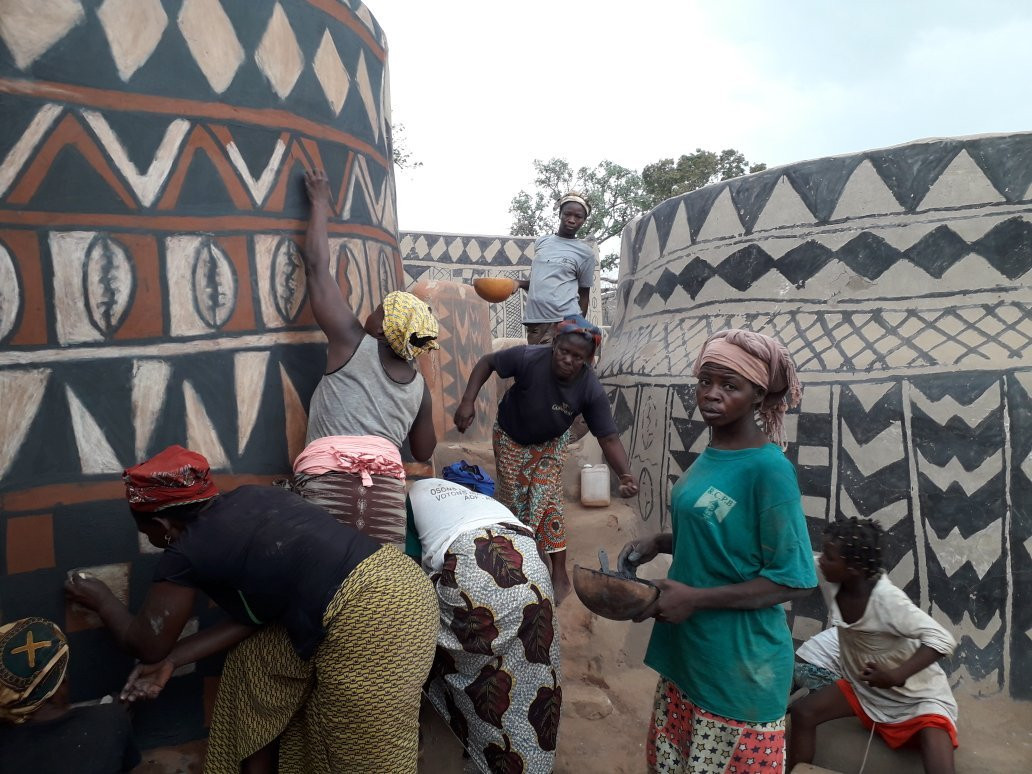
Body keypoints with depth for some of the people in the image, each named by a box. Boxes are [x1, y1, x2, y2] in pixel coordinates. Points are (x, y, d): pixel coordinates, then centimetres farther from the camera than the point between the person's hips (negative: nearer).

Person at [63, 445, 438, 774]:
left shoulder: (186, 553, -3)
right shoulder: (248, 499, 15)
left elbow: (147, 646, 14)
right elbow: (258, 610, 19)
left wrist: (102, 600, 30)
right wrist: (173, 658, 21)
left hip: (368, 622, -9)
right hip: (384, 580, 9)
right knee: (255, 661, 22)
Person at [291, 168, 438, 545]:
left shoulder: (353, 342, 9)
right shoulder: (419, 387, 19)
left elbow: (316, 264, 14)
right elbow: (424, 452, 30)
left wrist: (320, 202, 27)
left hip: (327, 480, -3)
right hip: (386, 486, 4)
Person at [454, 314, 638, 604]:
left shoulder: (591, 390, -31)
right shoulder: (529, 358, -35)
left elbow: (609, 438, -27)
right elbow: (486, 363, -19)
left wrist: (625, 475, -44)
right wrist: (468, 401, -31)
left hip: (550, 444, 0)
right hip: (510, 438, 0)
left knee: (547, 504, -4)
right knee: (513, 501, 10)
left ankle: (560, 576, 12)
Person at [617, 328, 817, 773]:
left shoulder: (768, 468, -20)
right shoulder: (710, 455, 2)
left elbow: (794, 580, -19)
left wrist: (697, 598, -22)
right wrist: (658, 543, 0)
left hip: (739, 665, -7)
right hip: (687, 652, 8)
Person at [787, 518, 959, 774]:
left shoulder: (887, 600, -33)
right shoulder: (829, 578, -18)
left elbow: (943, 640, -32)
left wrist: (895, 676, -40)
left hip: (918, 695, -5)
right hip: (864, 688, 5)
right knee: (803, 712, -12)